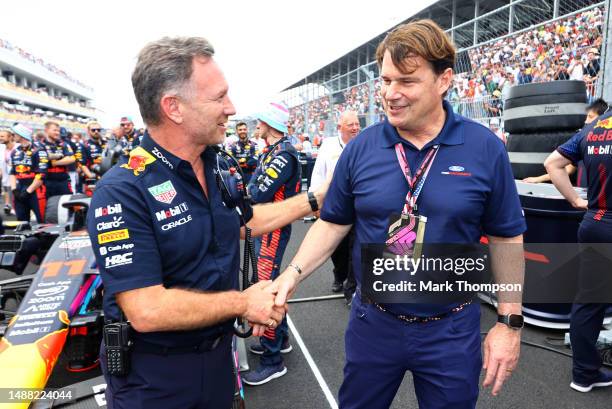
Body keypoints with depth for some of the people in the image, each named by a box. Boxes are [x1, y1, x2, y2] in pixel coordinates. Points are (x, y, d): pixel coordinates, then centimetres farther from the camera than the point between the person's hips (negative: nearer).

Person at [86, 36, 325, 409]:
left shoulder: (219, 167, -3)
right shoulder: (122, 192, -26)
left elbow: (241, 221, 14)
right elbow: (146, 311, -30)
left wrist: (313, 201, 13)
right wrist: (243, 302, -20)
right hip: (152, 374, -6)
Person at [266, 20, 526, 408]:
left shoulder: (485, 148, -10)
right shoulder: (361, 148, -8)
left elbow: (506, 237, -3)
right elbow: (333, 223, 0)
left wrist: (510, 322, -2)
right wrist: (293, 273, -14)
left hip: (452, 330, -1)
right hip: (373, 322, 2)